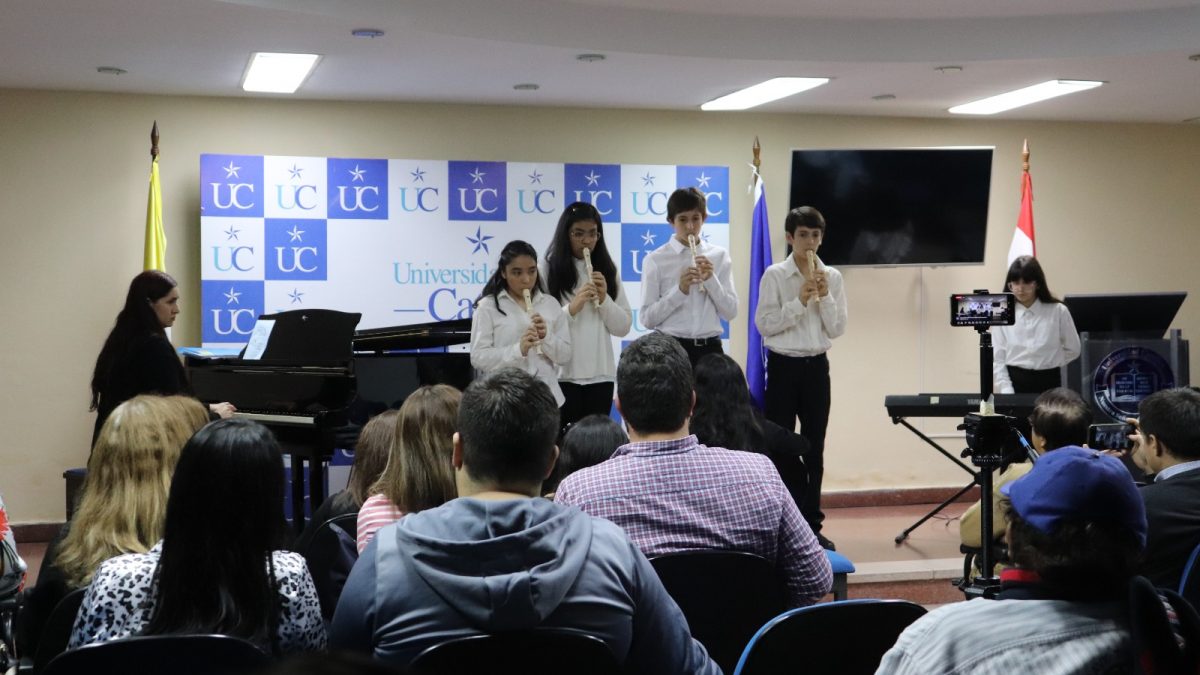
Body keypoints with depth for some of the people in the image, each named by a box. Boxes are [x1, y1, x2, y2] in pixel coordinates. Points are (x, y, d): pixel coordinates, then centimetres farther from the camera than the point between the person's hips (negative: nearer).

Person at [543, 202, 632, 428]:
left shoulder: (607, 271, 11)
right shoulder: (550, 270, -2)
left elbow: (623, 327, 7)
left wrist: (604, 300, -7)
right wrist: (571, 308, -20)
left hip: (600, 374, 3)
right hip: (562, 374, -3)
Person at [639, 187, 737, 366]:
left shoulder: (719, 256, 6)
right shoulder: (656, 260, -2)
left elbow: (730, 312, 3)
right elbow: (647, 319, -6)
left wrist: (711, 279, -11)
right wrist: (680, 290, -17)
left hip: (709, 348, 2)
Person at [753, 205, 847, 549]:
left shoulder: (832, 276, 5)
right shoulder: (775, 275, -4)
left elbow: (837, 329, 2)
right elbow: (764, 324, -10)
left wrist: (825, 297, -12)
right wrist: (799, 301, -17)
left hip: (816, 366, 3)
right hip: (783, 365, -3)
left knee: (814, 448, 9)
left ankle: (811, 524, 18)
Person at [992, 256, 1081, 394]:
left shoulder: (1058, 311, -2)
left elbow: (1073, 349, 11)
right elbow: (997, 360, -2)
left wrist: (1048, 365, 5)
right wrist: (1007, 392, -11)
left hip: (1048, 383, 0)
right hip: (1014, 382, 0)